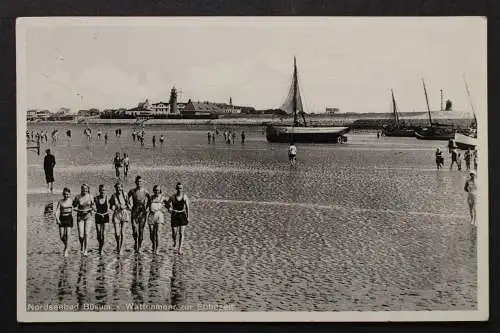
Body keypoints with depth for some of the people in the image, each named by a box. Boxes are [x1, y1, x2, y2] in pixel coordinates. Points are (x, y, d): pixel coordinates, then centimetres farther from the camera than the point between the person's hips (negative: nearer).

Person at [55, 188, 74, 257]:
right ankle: (66, 246, 29)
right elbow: (57, 211, -3)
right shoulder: (60, 202, 2)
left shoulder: (71, 201, 1)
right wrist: (57, 218, -15)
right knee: (61, 236, 1)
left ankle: (66, 250, 1)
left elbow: (73, 210, 11)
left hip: (69, 218, -1)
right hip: (62, 219, 2)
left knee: (67, 234, -10)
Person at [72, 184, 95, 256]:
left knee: (86, 234, -1)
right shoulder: (78, 197, -9)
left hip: (88, 216, 1)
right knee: (80, 235, -5)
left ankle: (85, 250, 12)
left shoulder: (90, 196, -3)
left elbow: (93, 205, 10)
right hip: (80, 217, -1)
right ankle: (81, 244, 29)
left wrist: (93, 208, -11)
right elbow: (74, 206, 1)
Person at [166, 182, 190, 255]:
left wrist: (188, 217, 1)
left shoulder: (185, 196, -2)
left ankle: (179, 249, 5)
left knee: (181, 233, -3)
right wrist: (169, 209, -15)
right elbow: (167, 204, 6)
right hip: (174, 216, 0)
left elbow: (187, 207, 3)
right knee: (174, 233, 0)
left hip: (182, 215, 0)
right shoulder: (172, 197, -5)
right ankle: (175, 243, 33)